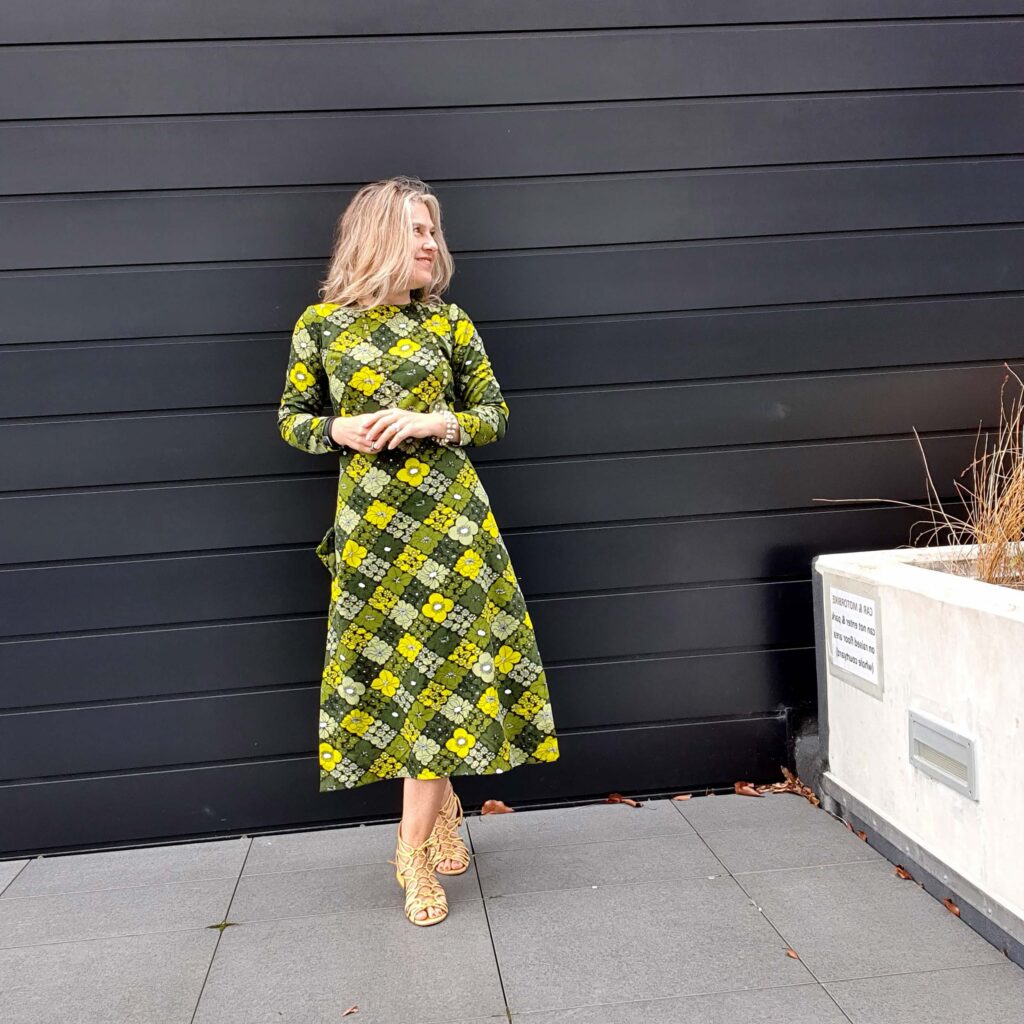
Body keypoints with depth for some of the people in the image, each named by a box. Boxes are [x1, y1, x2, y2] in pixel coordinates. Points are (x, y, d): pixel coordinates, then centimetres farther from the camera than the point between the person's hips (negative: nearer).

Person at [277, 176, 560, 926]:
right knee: (390, 665, 7)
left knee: (438, 665, -3)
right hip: (369, 522, 1)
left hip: (447, 513, 0)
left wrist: (433, 423, -11)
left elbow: (494, 413, 7)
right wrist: (340, 431, -10)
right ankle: (444, 804, 30)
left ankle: (414, 847, 8)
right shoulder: (321, 325, 2)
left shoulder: (448, 322, 3)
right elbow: (292, 419, 10)